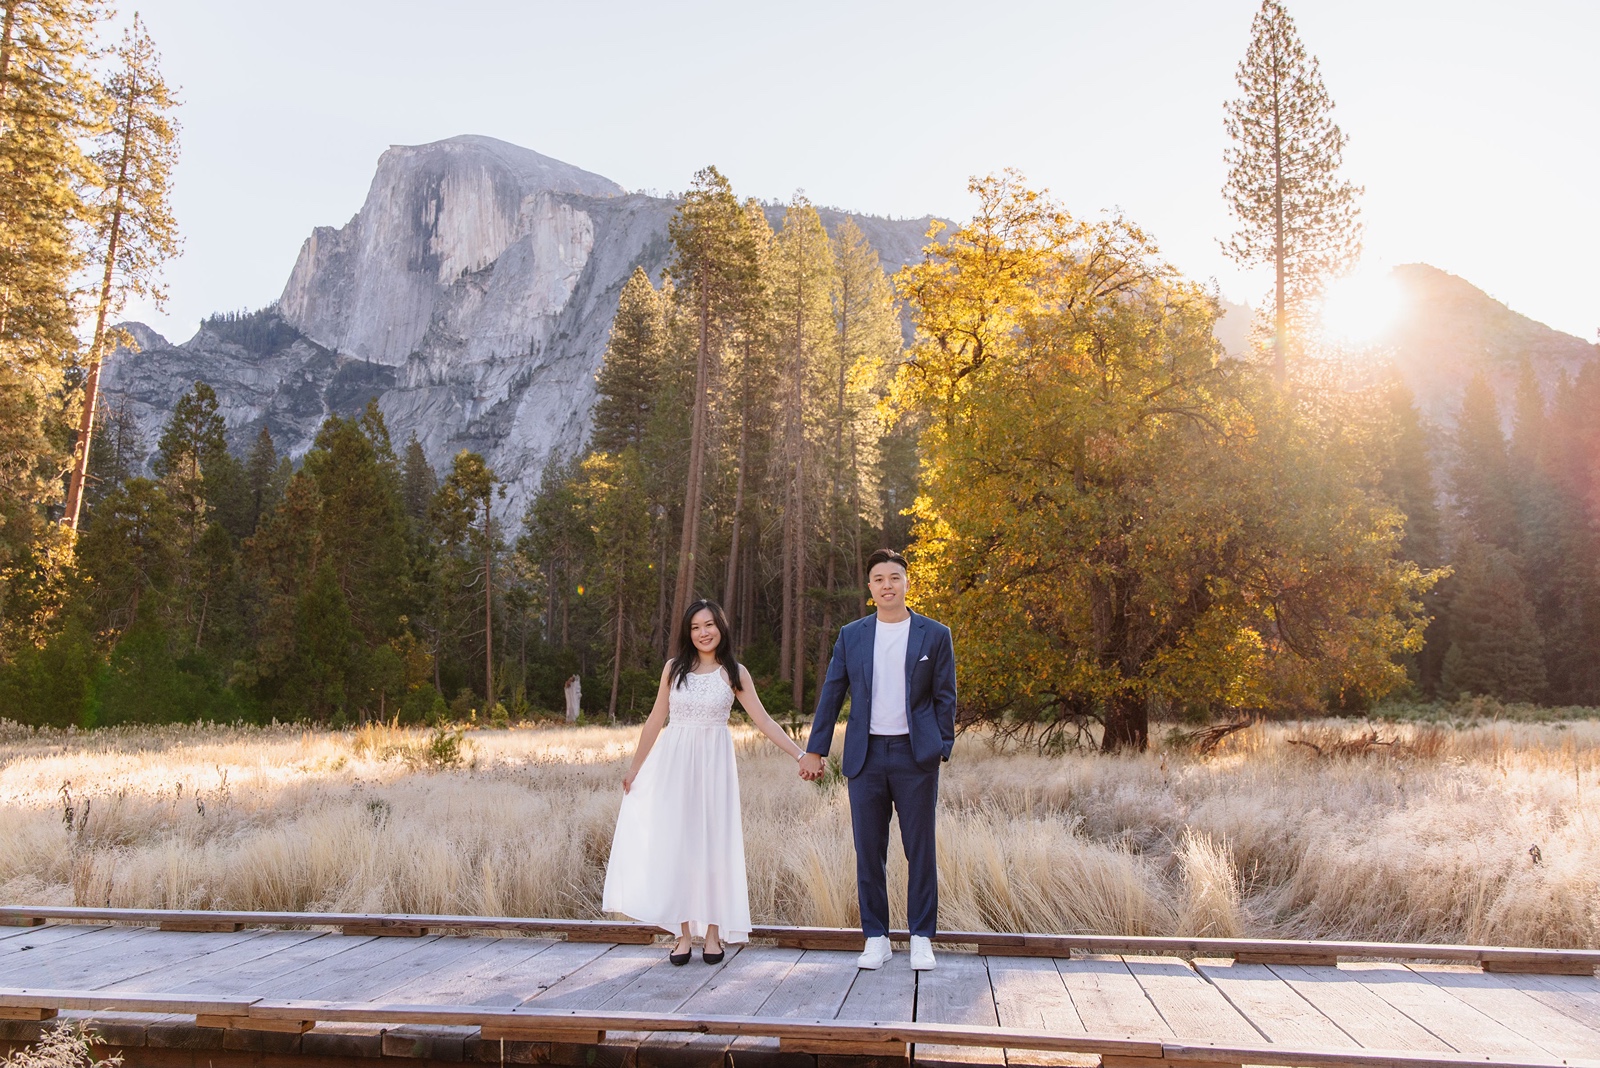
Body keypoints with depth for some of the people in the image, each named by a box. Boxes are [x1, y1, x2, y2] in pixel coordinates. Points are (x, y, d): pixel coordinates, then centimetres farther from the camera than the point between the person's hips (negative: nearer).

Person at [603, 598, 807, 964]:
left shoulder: (734, 672, 2)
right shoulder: (674, 668, 5)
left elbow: (764, 721, 1)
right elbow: (655, 721, 11)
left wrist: (800, 754, -7)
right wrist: (635, 768, 14)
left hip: (714, 763, -1)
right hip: (675, 763, 1)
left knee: (714, 844, 2)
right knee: (676, 845, 1)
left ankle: (713, 933, 11)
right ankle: (684, 934, 9)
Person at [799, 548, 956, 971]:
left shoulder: (935, 635, 3)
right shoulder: (851, 636, 8)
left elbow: (944, 698, 4)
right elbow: (831, 695, 9)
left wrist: (942, 749, -3)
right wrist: (814, 749, 7)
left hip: (915, 755, -2)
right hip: (866, 756, 2)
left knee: (921, 850, 4)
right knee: (869, 852, 6)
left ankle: (922, 939, 16)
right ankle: (876, 938, 17)